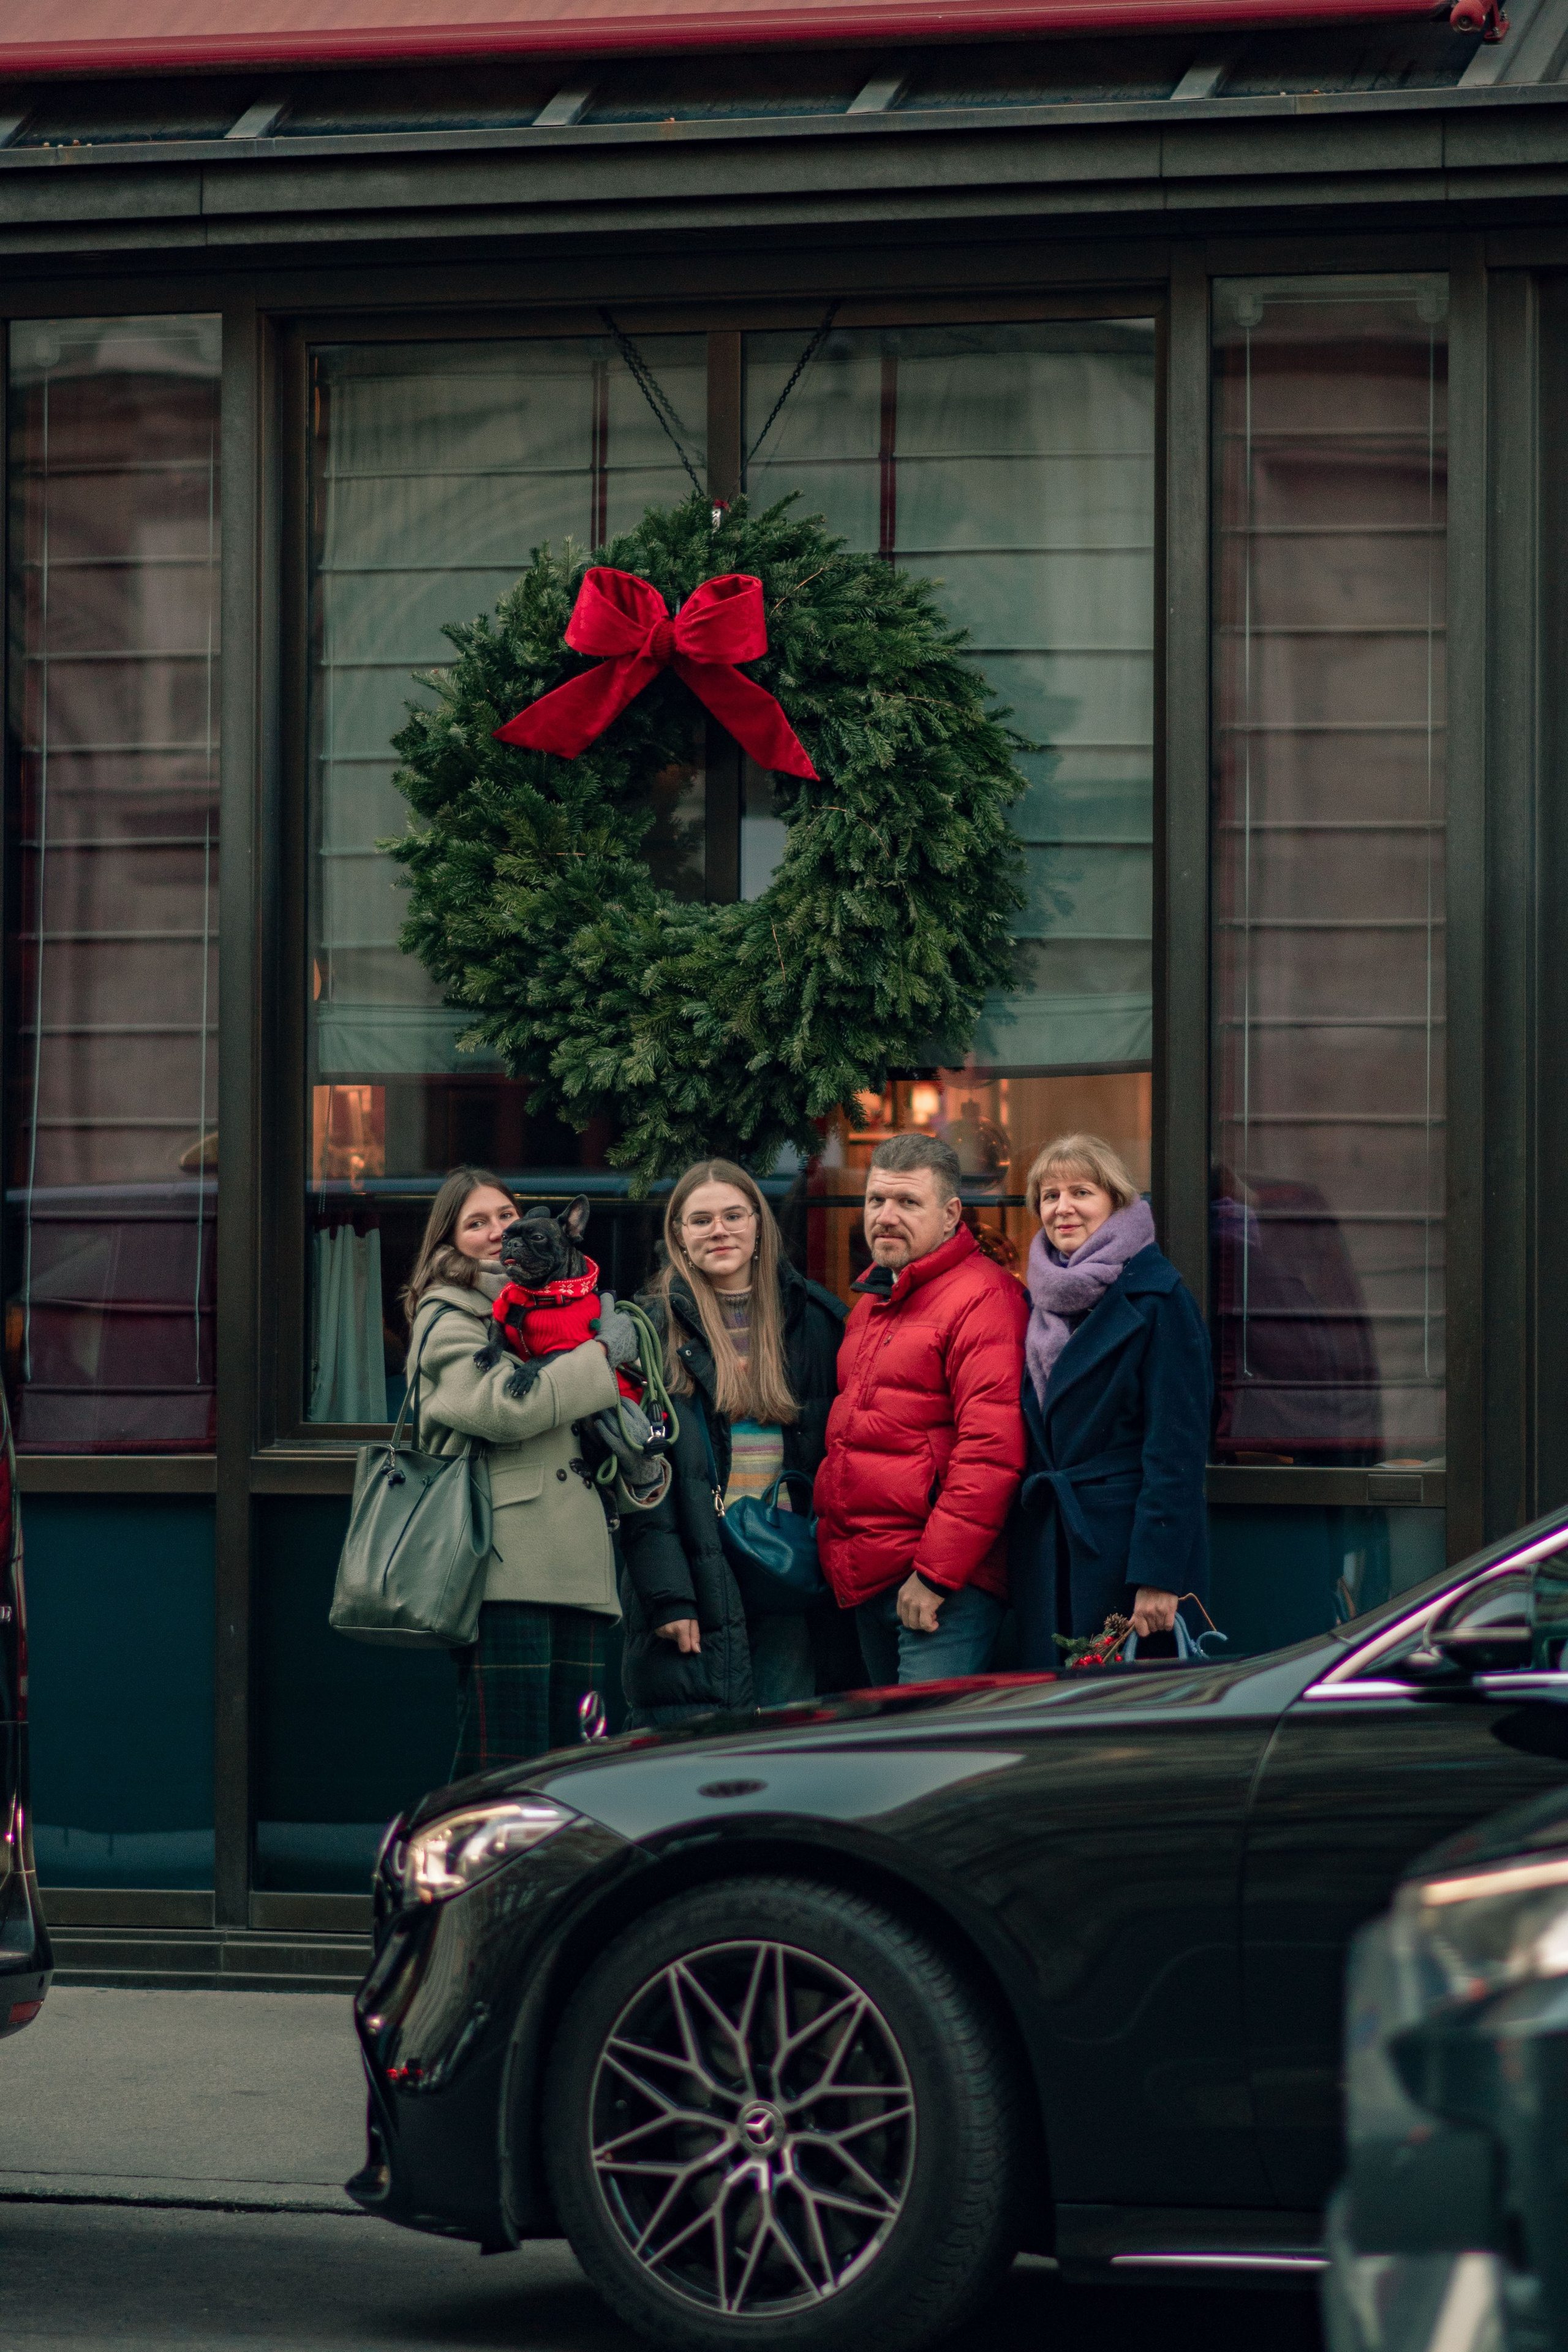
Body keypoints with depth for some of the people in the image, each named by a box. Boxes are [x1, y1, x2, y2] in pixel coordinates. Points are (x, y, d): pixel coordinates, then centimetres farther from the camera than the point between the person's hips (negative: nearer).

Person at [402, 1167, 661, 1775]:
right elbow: (503, 1406, -17)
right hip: (505, 1566, -8)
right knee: (505, 1767, -11)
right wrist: (602, 1354, -6)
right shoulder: (448, 1316, 2)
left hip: (577, 1566, 8)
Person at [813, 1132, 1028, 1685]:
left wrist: (935, 1575, -20)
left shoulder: (981, 1298, -10)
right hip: (866, 1578, 9)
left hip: (942, 1581, -9)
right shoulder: (871, 1302, 20)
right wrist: (835, 1548, 17)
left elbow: (991, 1452, -19)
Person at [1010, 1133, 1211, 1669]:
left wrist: (1158, 1577, -19)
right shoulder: (1045, 1299, 13)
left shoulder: (1157, 1298, -8)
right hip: (1049, 1553, 6)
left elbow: (1177, 1447, -13)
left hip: (1126, 1542, -6)